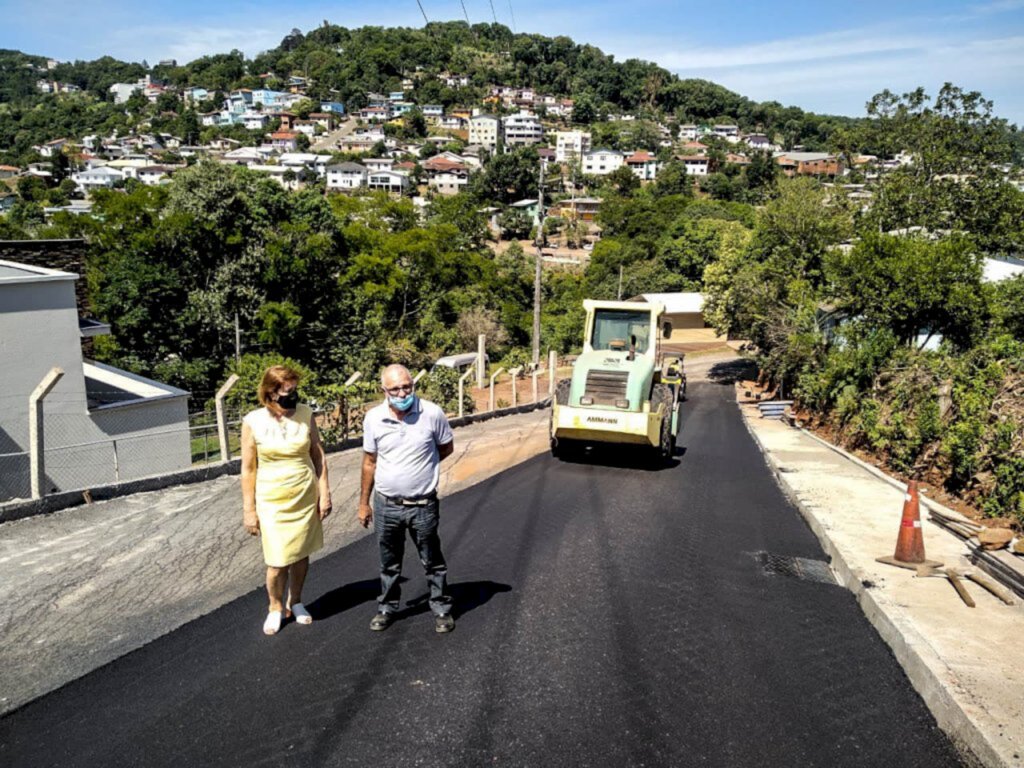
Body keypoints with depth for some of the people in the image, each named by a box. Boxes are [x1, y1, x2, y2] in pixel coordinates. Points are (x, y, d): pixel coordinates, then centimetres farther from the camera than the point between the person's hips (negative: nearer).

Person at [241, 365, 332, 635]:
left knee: (301, 555, 12)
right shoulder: (253, 421, -11)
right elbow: (248, 468, -5)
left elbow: (318, 455, 4)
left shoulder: (305, 413, -4)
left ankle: (295, 602, 35)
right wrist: (248, 509, -4)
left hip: (305, 497, 2)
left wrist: (324, 492, 2)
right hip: (272, 501, -2)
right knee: (278, 561, -2)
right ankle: (276, 607, 24)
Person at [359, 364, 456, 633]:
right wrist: (364, 502, 9)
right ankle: (387, 608, 37)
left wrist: (421, 465, 1)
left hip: (423, 505, -2)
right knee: (389, 563, 19)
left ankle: (441, 609, 30)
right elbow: (370, 462, 5)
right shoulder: (373, 418, -6)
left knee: (433, 562, 13)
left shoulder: (432, 413, -13)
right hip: (386, 505, 2)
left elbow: (446, 448, 3)